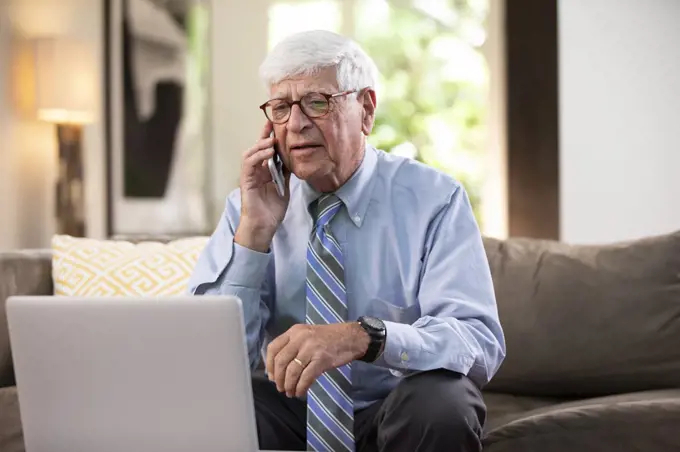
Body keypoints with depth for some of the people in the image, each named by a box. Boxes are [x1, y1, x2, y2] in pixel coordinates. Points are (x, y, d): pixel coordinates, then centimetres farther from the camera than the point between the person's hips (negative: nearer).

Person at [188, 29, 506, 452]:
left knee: (442, 402, -32)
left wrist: (361, 337, -38)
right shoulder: (250, 204, 0)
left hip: (399, 416, 0)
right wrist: (253, 232, -18)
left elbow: (481, 342, -21)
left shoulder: (434, 200, -8)